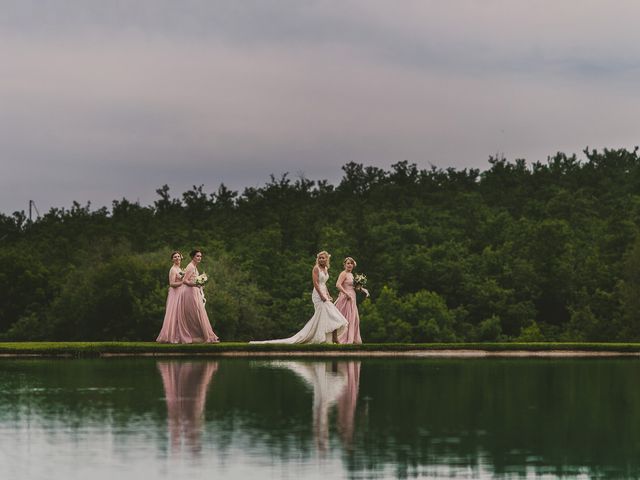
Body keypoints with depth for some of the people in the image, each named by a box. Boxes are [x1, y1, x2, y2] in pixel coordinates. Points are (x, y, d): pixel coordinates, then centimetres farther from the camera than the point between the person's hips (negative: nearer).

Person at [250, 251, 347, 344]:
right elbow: (315, 283, -15)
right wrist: (322, 296, -21)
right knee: (323, 315, -12)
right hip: (318, 294, -8)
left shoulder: (326, 269, 17)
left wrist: (329, 296, 15)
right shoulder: (316, 268, -7)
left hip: (324, 294, 8)